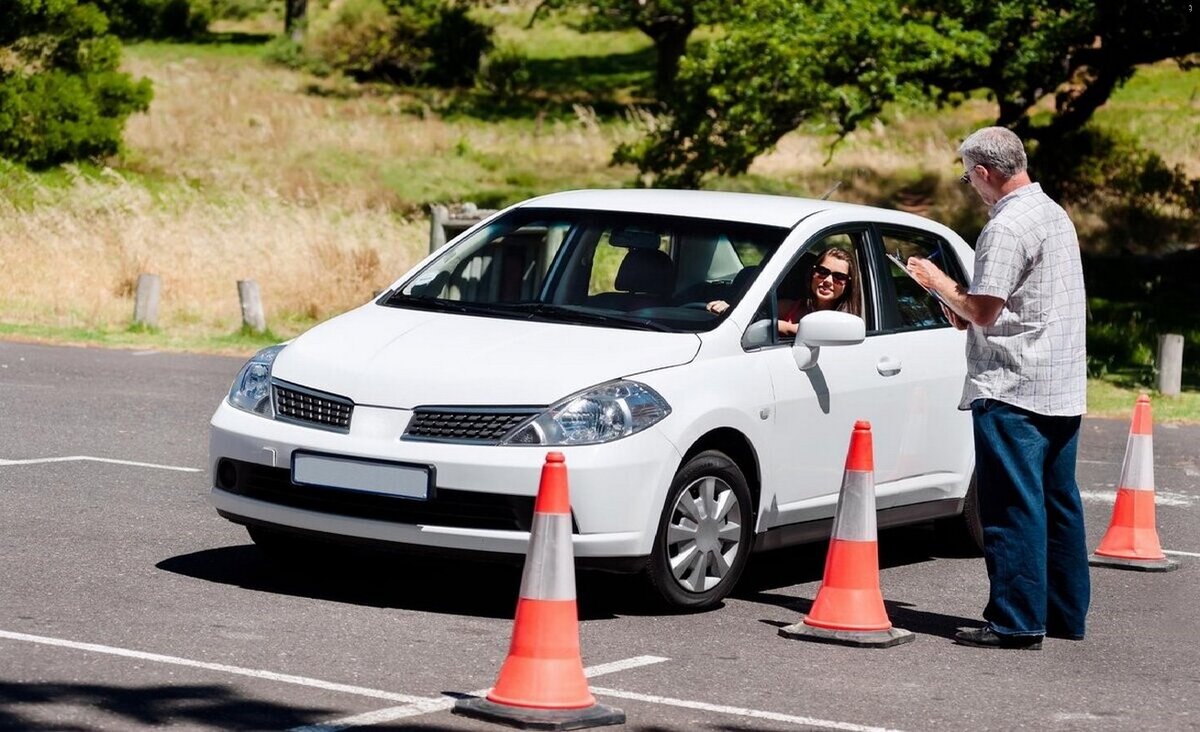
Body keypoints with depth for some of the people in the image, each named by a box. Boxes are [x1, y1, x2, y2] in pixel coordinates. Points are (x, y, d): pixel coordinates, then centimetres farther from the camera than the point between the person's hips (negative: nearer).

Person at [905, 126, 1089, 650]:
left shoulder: (1007, 228, -15)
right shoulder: (1055, 215, 15)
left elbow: (984, 311, -17)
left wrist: (937, 283, -1)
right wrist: (965, 311, 18)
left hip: (1013, 390, -10)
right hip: (1064, 389, 10)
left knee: (1013, 505, -7)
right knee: (1058, 501, 14)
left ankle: (1017, 622, -8)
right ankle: (1066, 614, 20)